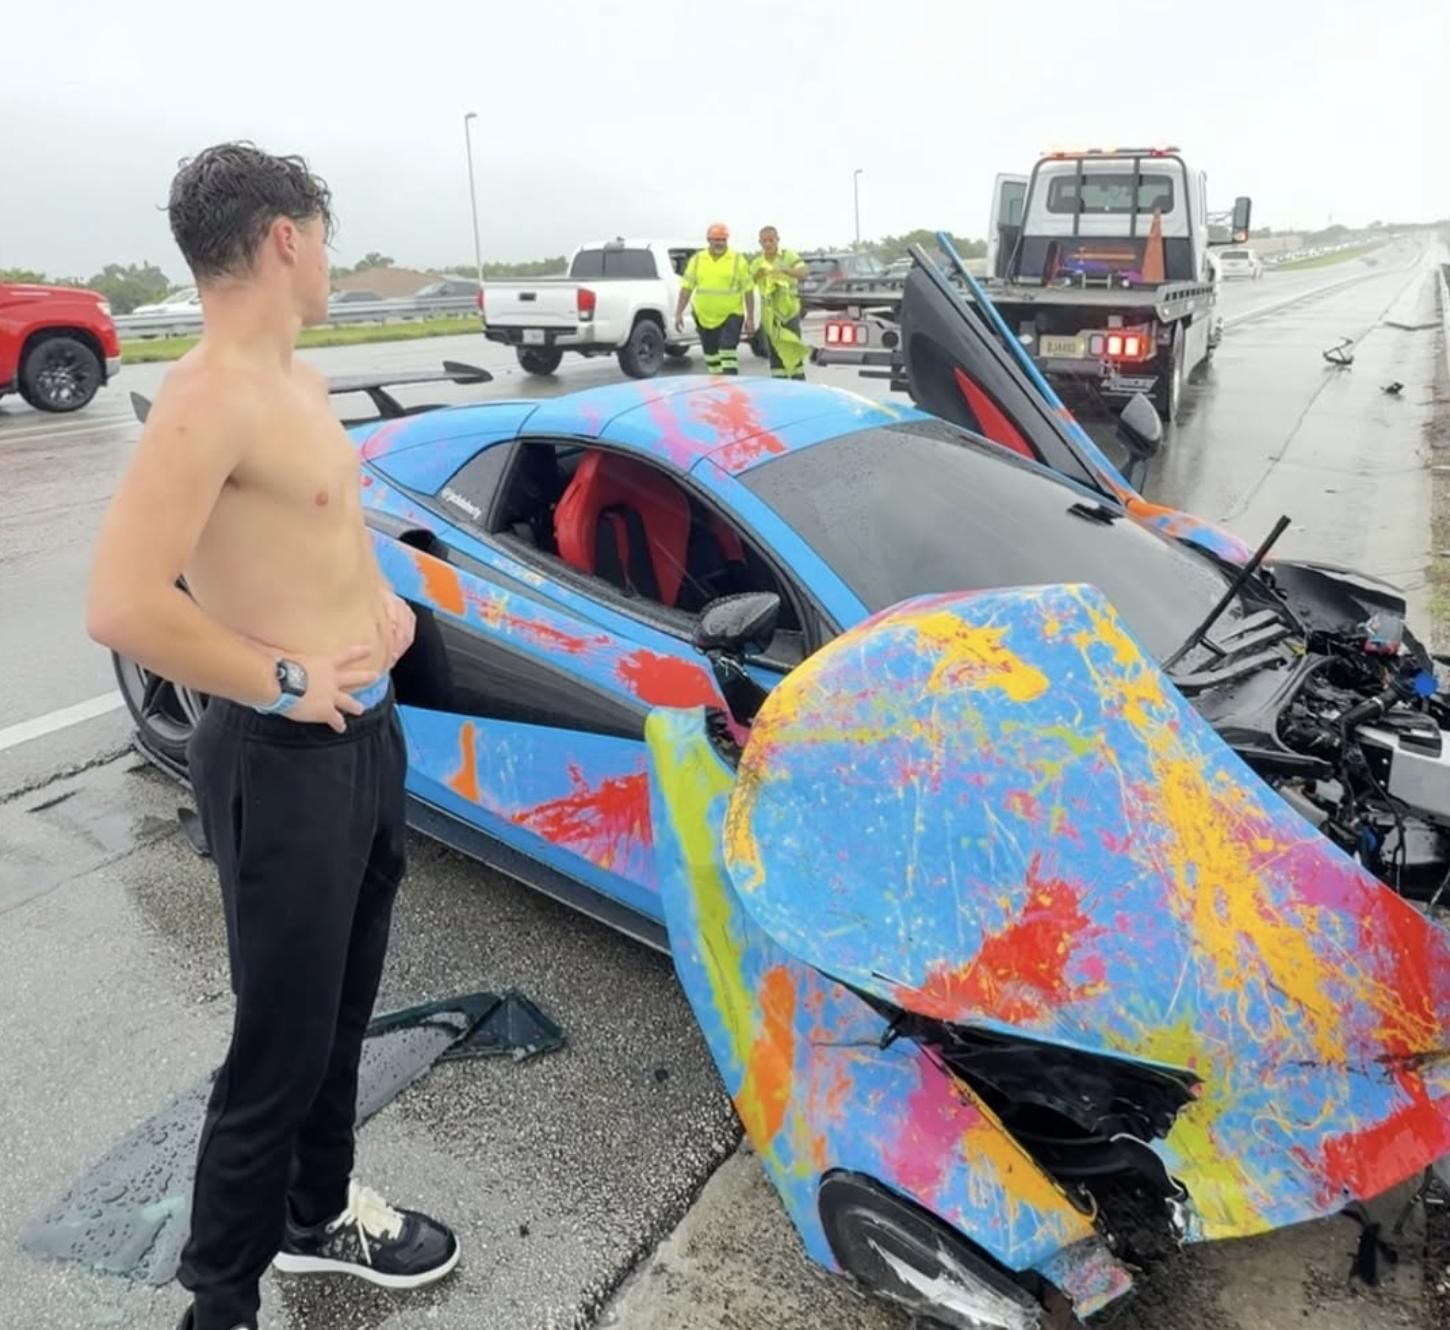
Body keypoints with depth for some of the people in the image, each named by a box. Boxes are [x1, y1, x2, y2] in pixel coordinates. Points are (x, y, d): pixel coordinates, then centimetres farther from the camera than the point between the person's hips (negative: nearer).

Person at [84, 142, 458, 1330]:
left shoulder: (298, 381, 10)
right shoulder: (210, 398, -20)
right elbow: (120, 607, -30)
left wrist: (378, 595, 8)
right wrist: (285, 684, -19)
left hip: (367, 736, 10)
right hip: (288, 763, -9)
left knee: (344, 1013, 23)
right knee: (282, 1049, 5)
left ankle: (319, 1214, 46)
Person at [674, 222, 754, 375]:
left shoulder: (738, 260, -1)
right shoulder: (697, 259, 5)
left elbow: (748, 290, 0)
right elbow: (686, 287, 6)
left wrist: (750, 318, -5)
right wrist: (679, 313, -1)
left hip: (731, 316, -3)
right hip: (704, 317, 4)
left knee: (728, 352, -16)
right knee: (711, 355, 11)